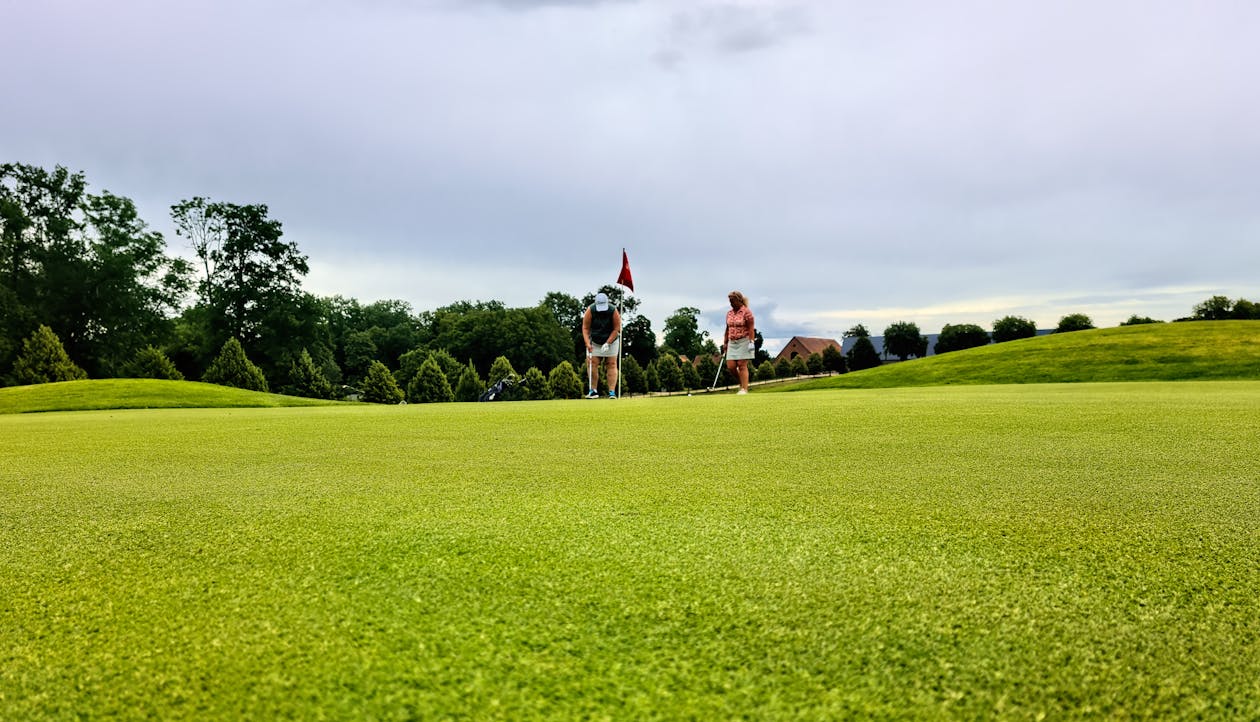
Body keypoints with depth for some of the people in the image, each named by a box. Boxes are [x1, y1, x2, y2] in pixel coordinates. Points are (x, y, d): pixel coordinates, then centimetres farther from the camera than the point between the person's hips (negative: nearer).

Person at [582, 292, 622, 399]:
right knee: (592, 364, -9)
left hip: (611, 341, -1)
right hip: (595, 342, 1)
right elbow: (585, 328, -14)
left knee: (611, 364, -7)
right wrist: (588, 343, -24)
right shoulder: (590, 310, -19)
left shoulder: (613, 311, -21)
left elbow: (616, 329, -15)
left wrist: (607, 343, -20)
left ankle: (612, 392, -9)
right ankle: (593, 391, -4)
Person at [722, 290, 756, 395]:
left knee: (742, 365, -8)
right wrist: (725, 343, 15)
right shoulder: (729, 313, 13)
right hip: (732, 342, 6)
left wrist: (751, 342, -17)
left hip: (744, 341, -6)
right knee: (730, 366, -1)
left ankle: (744, 389, -4)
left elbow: (751, 328, -11)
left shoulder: (747, 312, -6)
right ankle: (742, 382, 22)